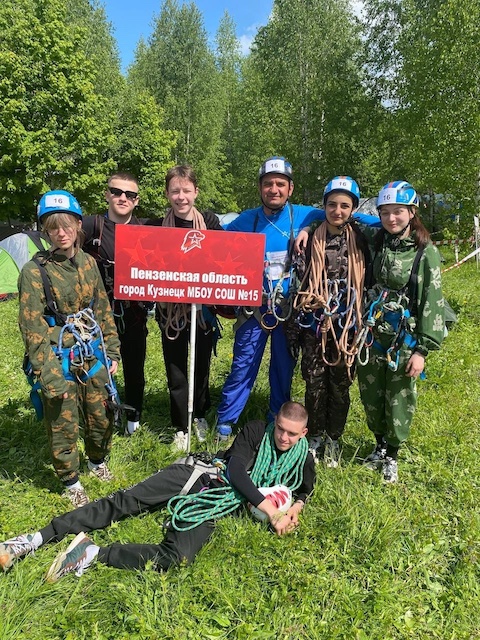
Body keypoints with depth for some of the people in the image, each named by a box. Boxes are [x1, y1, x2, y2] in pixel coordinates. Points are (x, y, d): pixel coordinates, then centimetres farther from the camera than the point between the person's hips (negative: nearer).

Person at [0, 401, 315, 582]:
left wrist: (293, 510, 0)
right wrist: (269, 508, -17)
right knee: (123, 502, -12)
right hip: (195, 475, 0)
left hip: (215, 506, 1)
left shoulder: (301, 459, 9)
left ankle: (93, 553, -19)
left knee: (175, 556, -28)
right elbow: (235, 471, -10)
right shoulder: (256, 430, 1)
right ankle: (39, 537, -6)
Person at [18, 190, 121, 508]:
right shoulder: (35, 271, -12)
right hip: (60, 361, -4)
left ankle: (98, 461, 45)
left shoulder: (88, 262, 3)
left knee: (103, 416, 17)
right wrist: (49, 375, -16)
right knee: (64, 426, 9)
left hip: (93, 356, 5)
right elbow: (32, 328, -13)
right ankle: (71, 482, 32)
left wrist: (112, 352, 9)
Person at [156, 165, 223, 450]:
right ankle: (181, 427, 24)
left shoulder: (211, 221, 0)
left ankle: (201, 416, 39)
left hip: (203, 307, 1)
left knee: (202, 365, 15)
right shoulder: (159, 226, -1)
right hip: (171, 309, 0)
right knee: (176, 370, 7)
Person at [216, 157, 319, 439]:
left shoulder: (305, 216, -3)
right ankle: (225, 421, 18)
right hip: (254, 306, 0)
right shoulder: (245, 221, -1)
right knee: (244, 365, 1)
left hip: (290, 307, 1)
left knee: (285, 366, 13)